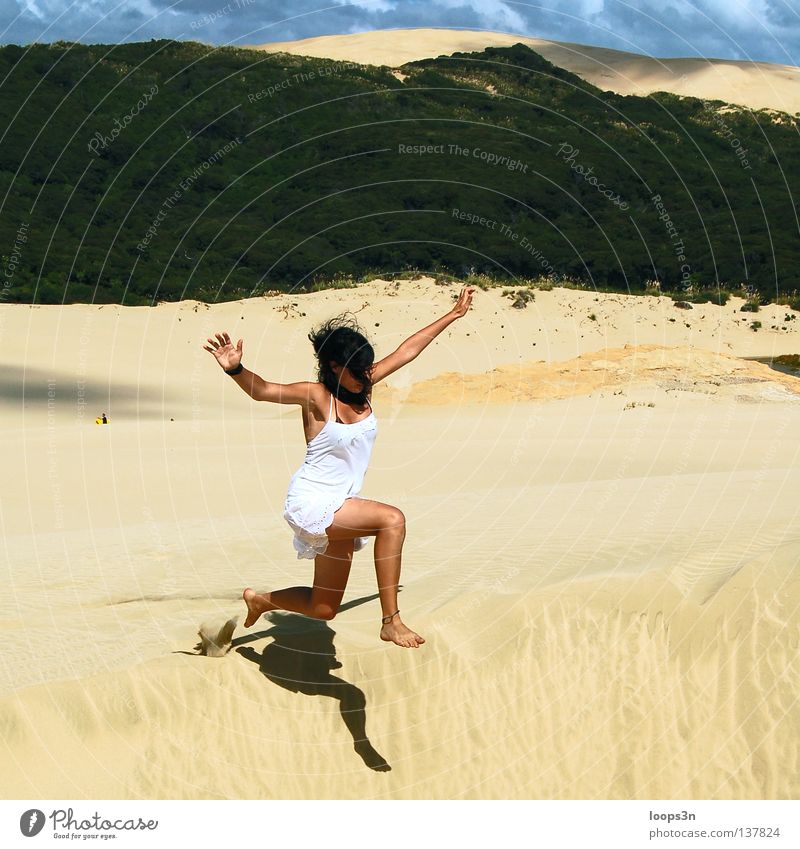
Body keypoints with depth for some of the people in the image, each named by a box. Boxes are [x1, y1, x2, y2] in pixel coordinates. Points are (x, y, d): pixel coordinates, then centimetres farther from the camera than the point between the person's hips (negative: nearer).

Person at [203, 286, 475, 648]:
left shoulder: (364, 386, 3)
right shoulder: (316, 396, -14)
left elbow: (407, 350, 7)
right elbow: (262, 390, -27)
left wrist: (455, 313, 12)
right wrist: (235, 369, -47)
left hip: (340, 508, 8)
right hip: (311, 503, -7)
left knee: (323, 609, 13)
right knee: (392, 519, -27)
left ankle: (259, 600, 39)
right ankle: (391, 622, -21)